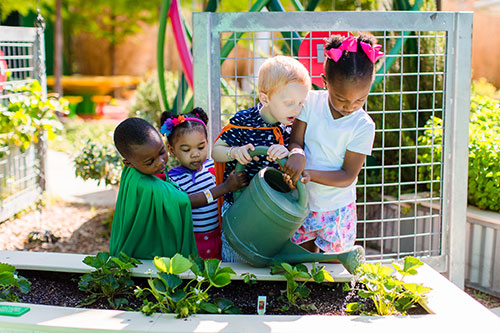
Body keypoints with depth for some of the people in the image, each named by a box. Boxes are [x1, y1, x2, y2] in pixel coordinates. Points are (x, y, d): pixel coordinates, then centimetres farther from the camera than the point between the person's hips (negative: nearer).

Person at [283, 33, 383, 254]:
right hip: (303, 202, 2)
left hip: (336, 209, -2)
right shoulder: (311, 102, -10)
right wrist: (297, 154, -30)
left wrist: (309, 174, -29)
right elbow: (295, 141, -5)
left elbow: (348, 176, -15)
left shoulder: (363, 126, -16)